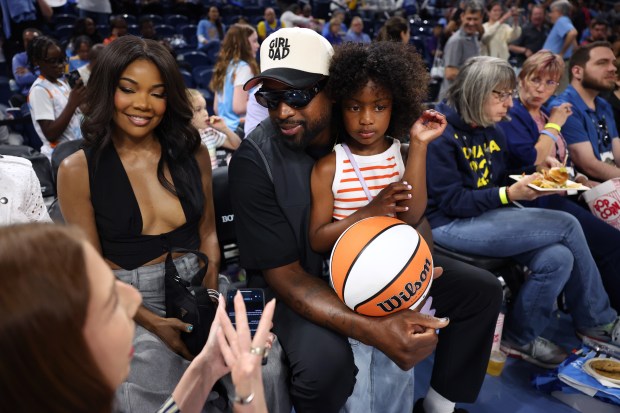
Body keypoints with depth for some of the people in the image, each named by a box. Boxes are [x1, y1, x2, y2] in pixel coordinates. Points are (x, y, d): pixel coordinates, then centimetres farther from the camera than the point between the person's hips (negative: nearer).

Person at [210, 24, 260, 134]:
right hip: (239, 129, -9)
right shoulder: (243, 67, -12)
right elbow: (239, 107, -19)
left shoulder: (225, 66, 13)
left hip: (225, 127, 9)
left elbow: (216, 108, 15)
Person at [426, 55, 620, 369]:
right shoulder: (442, 134, -15)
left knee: (558, 258, -16)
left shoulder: (492, 131, 11)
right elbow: (451, 202, -18)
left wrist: (535, 180, -2)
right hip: (451, 226, -8)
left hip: (488, 216, 8)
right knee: (568, 226, -14)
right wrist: (510, 194, -24)